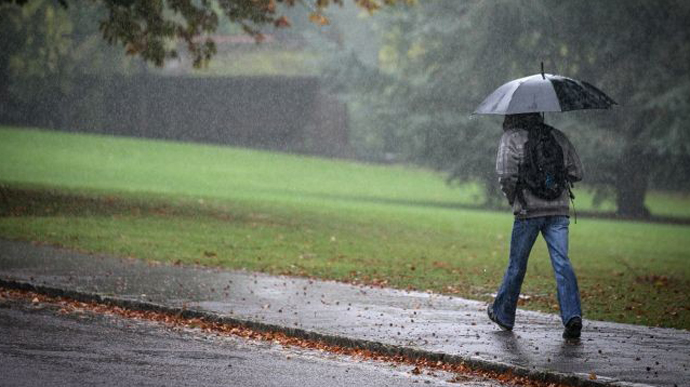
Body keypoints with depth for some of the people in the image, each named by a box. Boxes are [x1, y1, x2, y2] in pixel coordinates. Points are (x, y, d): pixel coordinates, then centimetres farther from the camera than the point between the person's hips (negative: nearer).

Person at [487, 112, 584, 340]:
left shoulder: (511, 138, -1)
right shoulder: (557, 136, 12)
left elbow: (506, 175, -13)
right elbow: (576, 172, 11)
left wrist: (512, 199, 4)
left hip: (528, 210, -3)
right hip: (559, 210, 3)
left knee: (517, 264, 11)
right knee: (562, 263, -3)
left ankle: (503, 314, 26)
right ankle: (572, 316, -20)